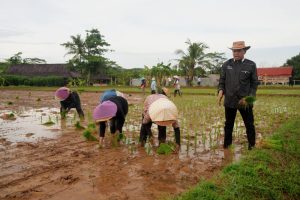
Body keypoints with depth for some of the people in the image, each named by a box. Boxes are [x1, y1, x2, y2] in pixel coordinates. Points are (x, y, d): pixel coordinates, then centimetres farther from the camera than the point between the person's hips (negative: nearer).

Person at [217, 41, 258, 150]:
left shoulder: (251, 65, -1)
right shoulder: (226, 64, 3)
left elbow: (254, 83, 1)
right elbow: (222, 81, 7)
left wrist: (250, 97, -12)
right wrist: (221, 91, -12)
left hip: (245, 101, -1)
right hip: (229, 101, 2)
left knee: (249, 125, 10)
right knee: (228, 124, 14)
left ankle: (251, 145, 28)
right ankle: (227, 145, 29)